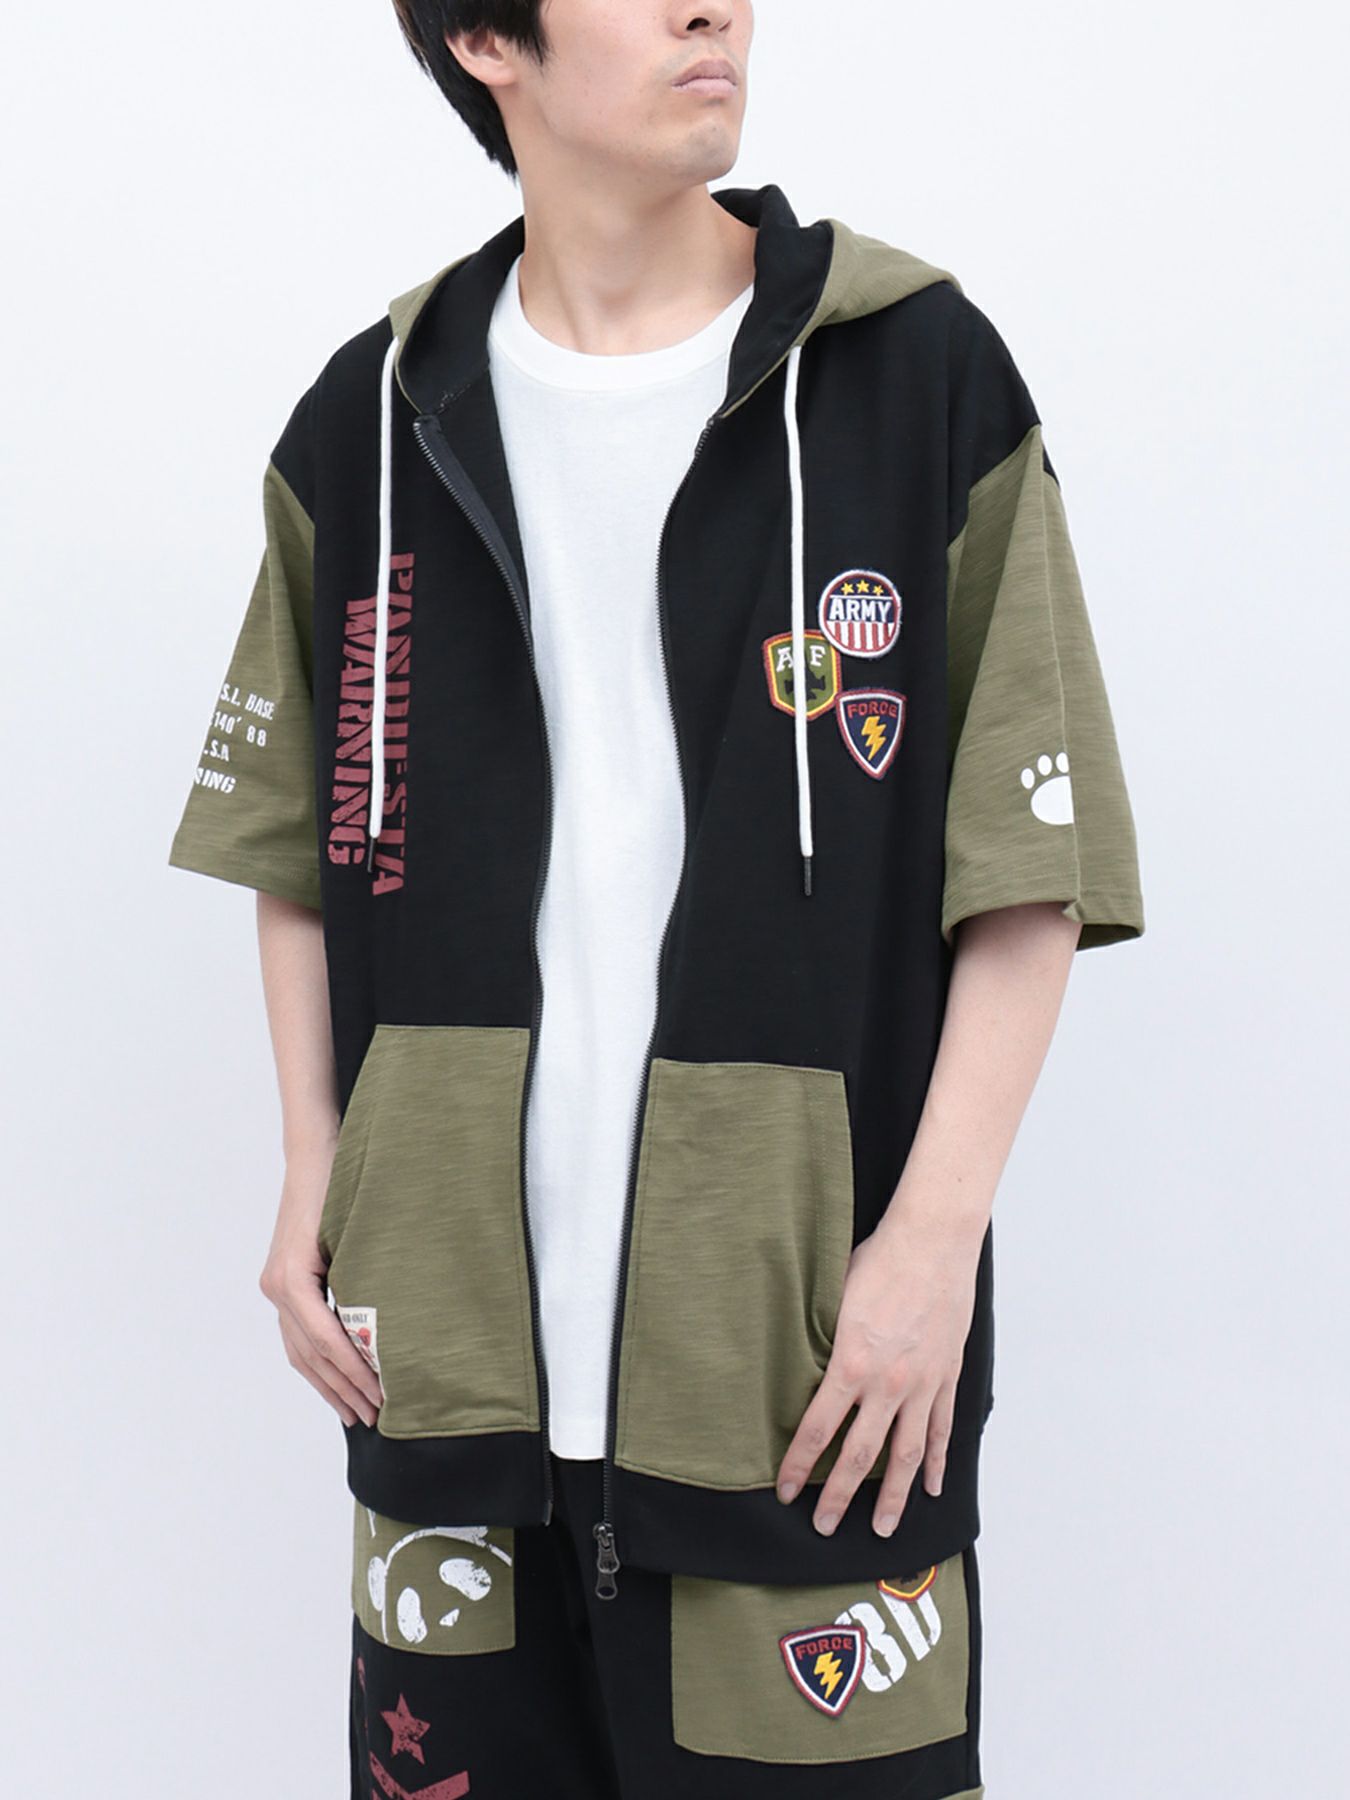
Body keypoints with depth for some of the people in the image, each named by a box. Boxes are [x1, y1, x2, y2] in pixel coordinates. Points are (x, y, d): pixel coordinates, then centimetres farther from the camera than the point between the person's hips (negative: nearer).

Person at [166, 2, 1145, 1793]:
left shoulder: (918, 371, -2)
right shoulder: (368, 424, 7)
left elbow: (1036, 861, -4)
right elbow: (298, 847, 14)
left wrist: (937, 1232, -10)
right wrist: (315, 1181, 6)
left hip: (812, 1365, -2)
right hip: (450, 1338, 3)